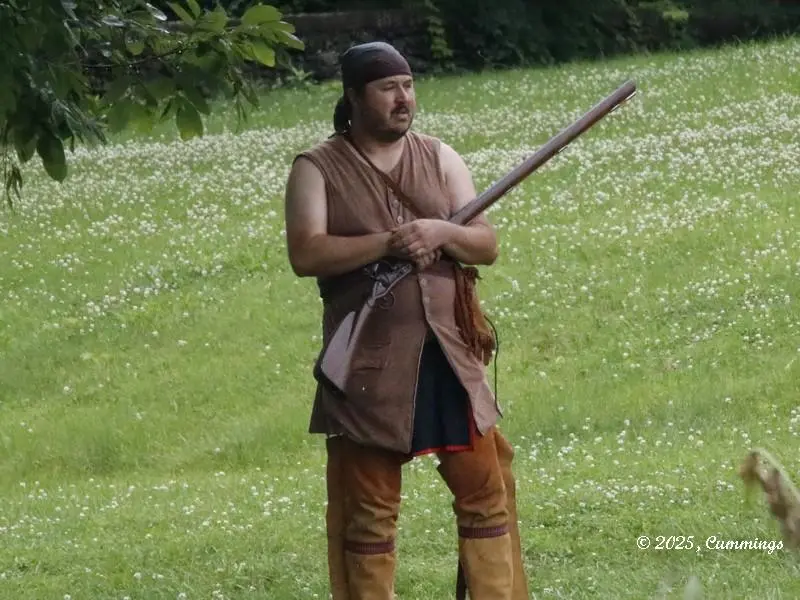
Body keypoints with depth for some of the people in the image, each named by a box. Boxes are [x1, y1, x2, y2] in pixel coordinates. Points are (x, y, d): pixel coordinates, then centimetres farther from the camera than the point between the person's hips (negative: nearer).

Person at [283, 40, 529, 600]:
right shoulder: (317, 169, -2)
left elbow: (487, 244, 5)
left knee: (486, 491, 4)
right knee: (368, 508, 2)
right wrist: (388, 243, -21)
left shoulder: (439, 157, 9)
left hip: (450, 355, 4)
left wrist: (441, 233, -16)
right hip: (369, 362, -4)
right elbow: (305, 254, -16)